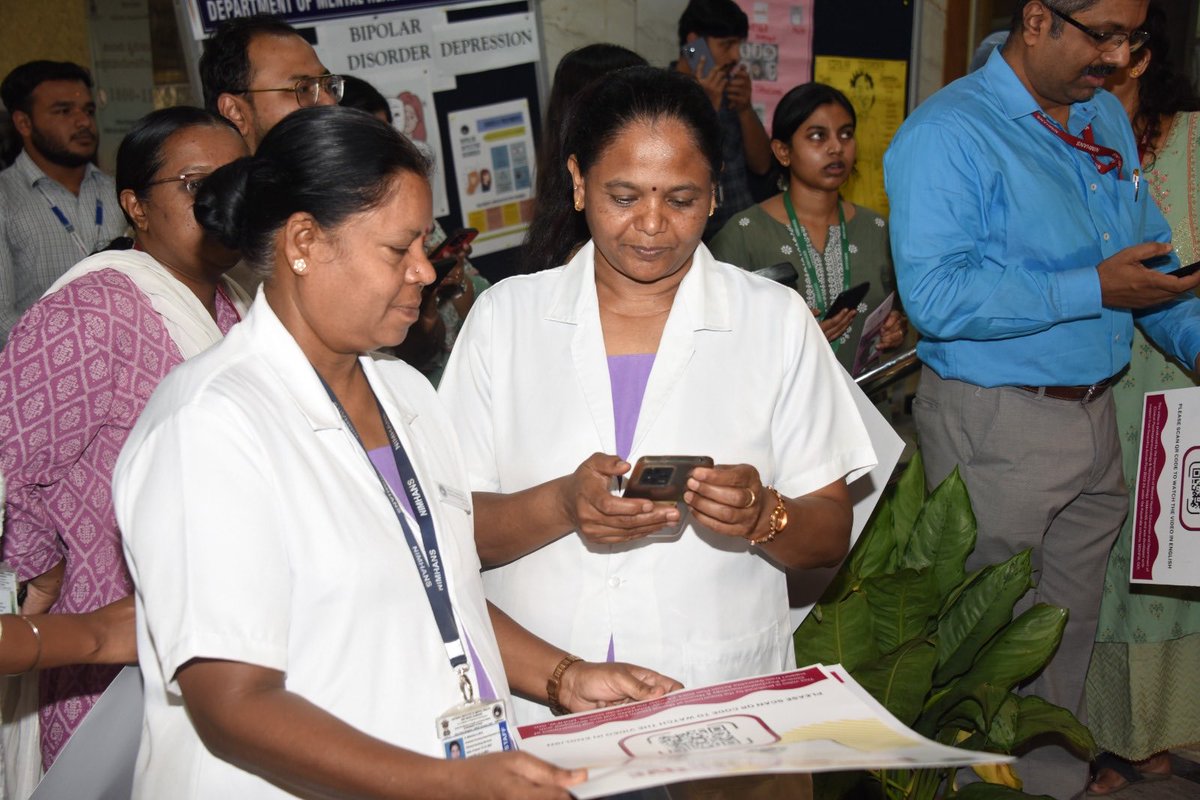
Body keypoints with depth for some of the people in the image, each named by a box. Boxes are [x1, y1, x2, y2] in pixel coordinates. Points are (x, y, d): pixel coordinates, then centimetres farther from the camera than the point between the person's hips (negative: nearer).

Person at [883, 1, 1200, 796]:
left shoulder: (1108, 118, 11)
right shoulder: (948, 133, -14)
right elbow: (934, 295, -24)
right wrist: (1093, 290, -24)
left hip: (1094, 416, 7)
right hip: (994, 424, -7)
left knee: (1069, 632, 17)